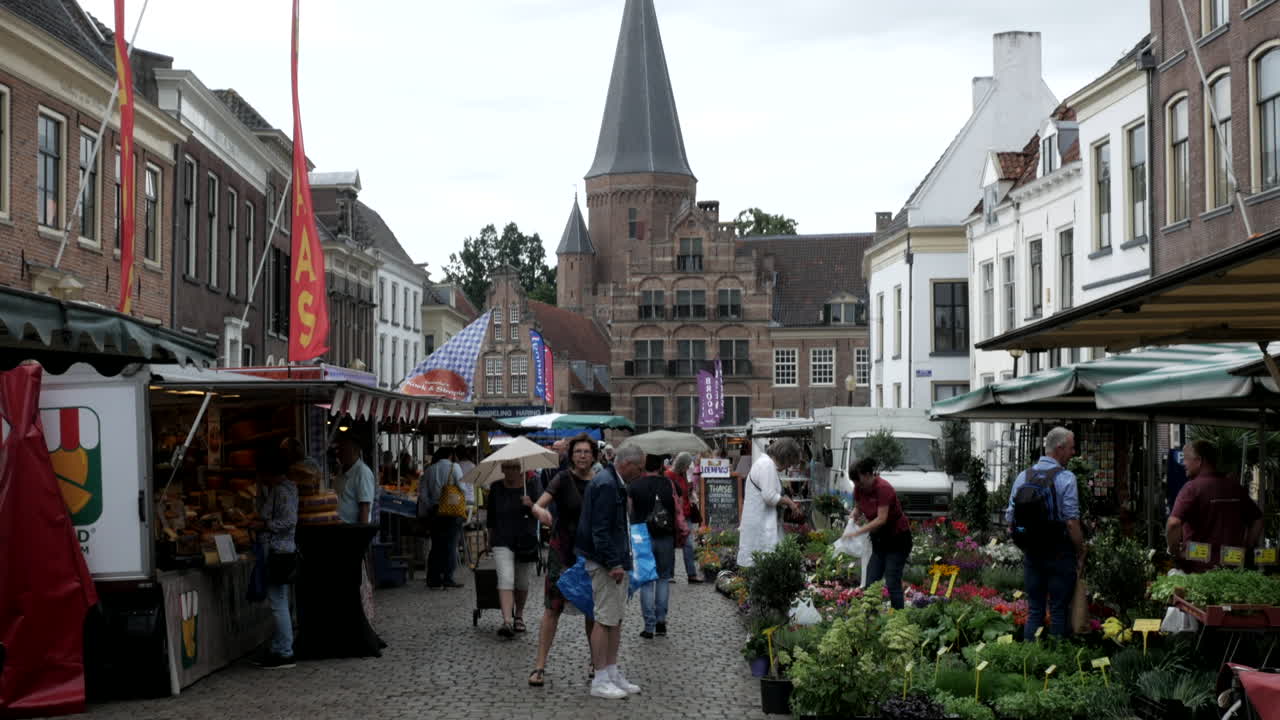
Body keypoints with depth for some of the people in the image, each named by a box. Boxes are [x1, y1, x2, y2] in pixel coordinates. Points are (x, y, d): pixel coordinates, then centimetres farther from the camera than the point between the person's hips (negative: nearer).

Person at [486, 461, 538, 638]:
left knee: (522, 582, 12)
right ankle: (507, 621, -25)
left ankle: (519, 616, 33)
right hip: (502, 541, 0)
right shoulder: (496, 488, 3)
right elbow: (490, 515, 14)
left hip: (525, 540, 1)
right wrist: (490, 538, 18)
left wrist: (531, 505, -25)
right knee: (505, 579, -16)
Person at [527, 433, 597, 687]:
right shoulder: (563, 479, -7)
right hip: (563, 550, -4)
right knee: (552, 608, -7)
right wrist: (541, 512, -41)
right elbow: (537, 505, -18)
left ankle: (596, 663, 25)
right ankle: (540, 666, -5)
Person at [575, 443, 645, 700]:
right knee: (605, 620, -6)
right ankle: (600, 681, -2)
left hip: (616, 562, 11)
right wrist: (613, 564, -23)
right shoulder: (606, 485, -17)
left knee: (616, 620, 14)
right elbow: (600, 530, -22)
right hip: (606, 563, -11)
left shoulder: (614, 484, 16)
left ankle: (613, 675, 20)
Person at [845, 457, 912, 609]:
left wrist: (857, 532, -29)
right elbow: (858, 508, 16)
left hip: (897, 538, -7)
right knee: (871, 583, 0)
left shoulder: (883, 488, -24)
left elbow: (881, 519, -28)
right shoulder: (859, 488, -3)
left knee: (892, 584, -11)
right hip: (879, 538, 7)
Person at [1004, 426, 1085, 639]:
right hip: (1059, 552, -5)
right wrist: (1081, 554, -6)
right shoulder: (1065, 478, -12)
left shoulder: (1023, 476, 5)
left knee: (1034, 610, 11)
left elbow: (1010, 519, 6)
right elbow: (1072, 522, -15)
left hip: (1031, 552, 5)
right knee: (1058, 612, 3)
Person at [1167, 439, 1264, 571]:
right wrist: (1246, 549, 17)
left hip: (1199, 568, -5)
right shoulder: (1236, 488, 8)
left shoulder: (1192, 488, -11)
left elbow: (1174, 524, -22)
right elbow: (1258, 520, 16)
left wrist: (1174, 552, -7)